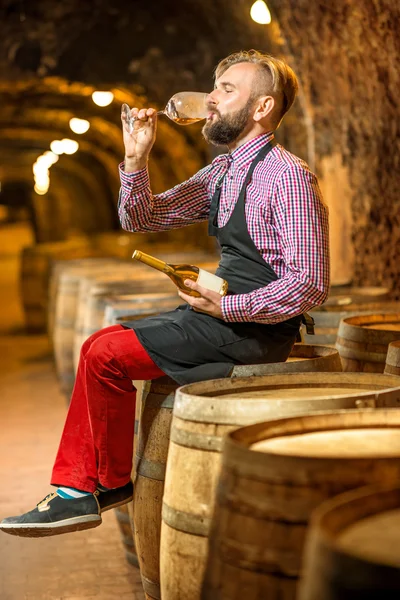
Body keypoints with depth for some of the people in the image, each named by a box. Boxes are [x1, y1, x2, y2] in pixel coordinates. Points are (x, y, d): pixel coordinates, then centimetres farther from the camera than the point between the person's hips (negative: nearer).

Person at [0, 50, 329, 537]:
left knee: (106, 356, -14)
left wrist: (228, 307, -24)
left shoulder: (288, 176, -15)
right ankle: (78, 488, 2)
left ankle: (113, 482, 8)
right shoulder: (222, 172, 13)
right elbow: (140, 219, 16)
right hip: (222, 313, 9)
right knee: (99, 345, 3)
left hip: (256, 328, -9)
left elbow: (310, 283, -20)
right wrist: (136, 159, 0)